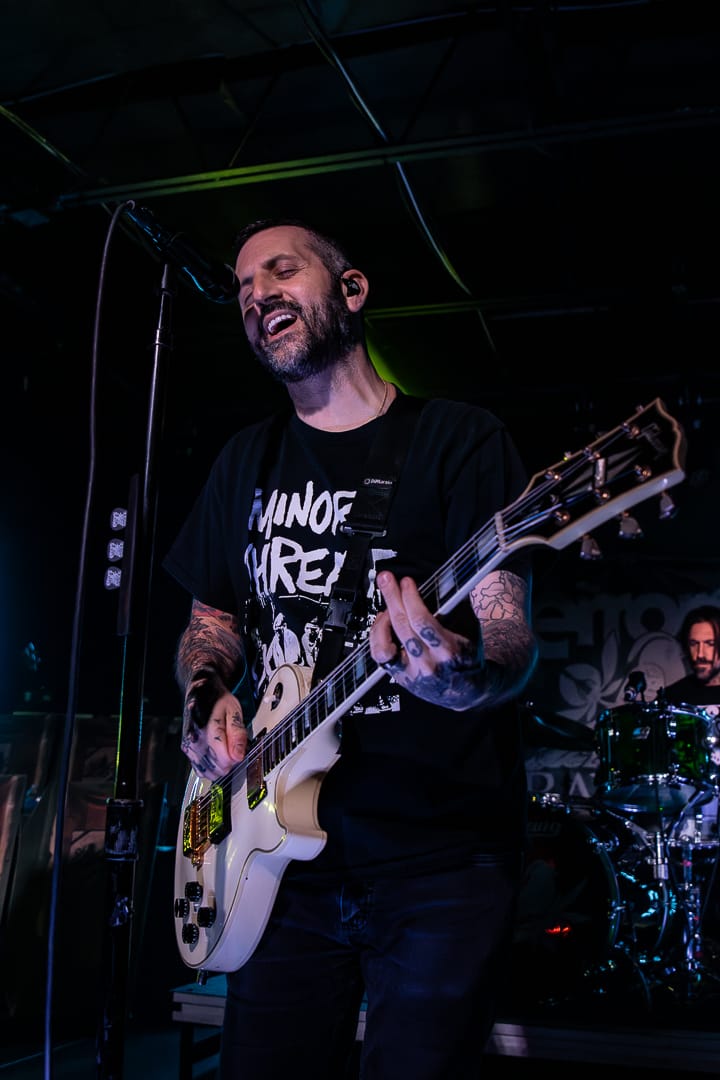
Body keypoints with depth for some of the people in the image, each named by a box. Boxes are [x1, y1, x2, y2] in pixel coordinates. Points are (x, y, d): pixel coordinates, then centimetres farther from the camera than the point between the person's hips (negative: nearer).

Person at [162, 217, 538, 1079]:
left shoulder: (458, 438, -4)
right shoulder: (246, 459, 12)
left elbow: (512, 636, -11)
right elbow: (211, 620, 18)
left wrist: (470, 676, -34)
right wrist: (206, 699, -4)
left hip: (442, 858, -4)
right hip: (283, 854, 5)